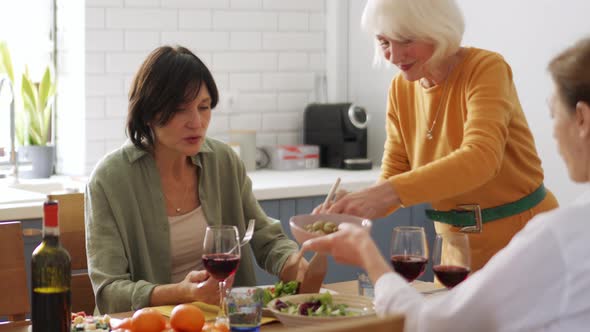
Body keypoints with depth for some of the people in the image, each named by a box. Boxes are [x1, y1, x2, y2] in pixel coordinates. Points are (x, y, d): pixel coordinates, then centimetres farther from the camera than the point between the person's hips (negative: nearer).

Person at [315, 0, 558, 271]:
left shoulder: (486, 68, -18)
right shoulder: (401, 89, -1)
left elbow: (481, 158, -34)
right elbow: (393, 176, -1)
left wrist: (386, 193, -44)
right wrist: (345, 207, -22)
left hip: (523, 237, -5)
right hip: (455, 242, 5)